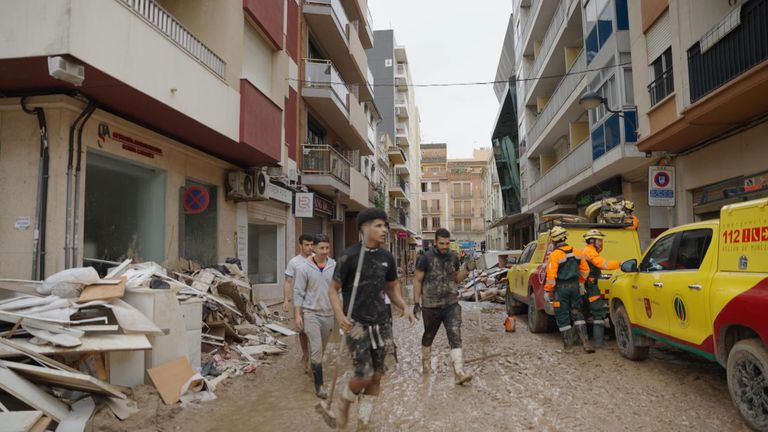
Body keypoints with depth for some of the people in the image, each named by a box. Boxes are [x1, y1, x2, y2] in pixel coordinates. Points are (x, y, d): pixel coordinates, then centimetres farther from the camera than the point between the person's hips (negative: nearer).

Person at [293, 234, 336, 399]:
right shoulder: (304, 268, -8)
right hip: (311, 312, -3)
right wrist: (297, 314, -10)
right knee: (316, 348, -8)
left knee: (321, 348, 17)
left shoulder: (334, 266, -2)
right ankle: (319, 384, 0)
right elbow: (298, 292, -6)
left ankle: (314, 368, 40)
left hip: (328, 313, 3)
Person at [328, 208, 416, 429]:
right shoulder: (349, 256, -10)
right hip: (357, 324, -5)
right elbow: (333, 289, -4)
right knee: (364, 376, -7)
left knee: (377, 376, 9)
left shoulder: (387, 257, 4)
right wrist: (339, 315, -19)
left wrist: (404, 308, 0)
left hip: (381, 323, 5)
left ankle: (363, 420, 29)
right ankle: (344, 401, 27)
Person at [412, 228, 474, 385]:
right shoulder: (426, 258, -9)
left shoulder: (453, 257, 3)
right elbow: (417, 280, -4)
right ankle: (425, 361, 42)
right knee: (428, 336, 17)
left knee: (455, 337, -10)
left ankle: (459, 373, -12)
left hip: (452, 304, 2)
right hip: (431, 306, -2)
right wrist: (416, 302, -8)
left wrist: (466, 269, -3)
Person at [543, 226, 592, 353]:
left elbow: (551, 276, -18)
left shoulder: (554, 255, -16)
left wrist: (547, 291, -9)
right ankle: (586, 342, 10)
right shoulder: (576, 252, 3)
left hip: (561, 288, -5)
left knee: (562, 317, 6)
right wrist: (581, 283, 25)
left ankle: (568, 345, 10)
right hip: (575, 286, 6)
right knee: (577, 314, 17)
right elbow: (585, 269, 12)